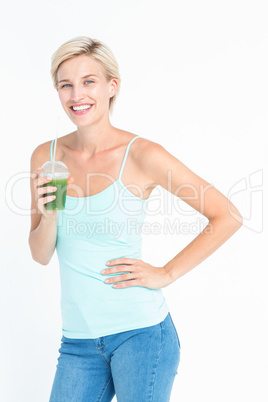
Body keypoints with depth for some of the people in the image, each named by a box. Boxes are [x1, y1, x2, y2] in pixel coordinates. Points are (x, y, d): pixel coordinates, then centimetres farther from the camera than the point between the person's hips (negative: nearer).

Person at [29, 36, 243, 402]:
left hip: (139, 331, -4)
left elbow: (228, 217, -8)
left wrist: (166, 274, -10)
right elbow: (41, 255, 6)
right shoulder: (45, 157, 3)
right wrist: (48, 216, -14)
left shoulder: (141, 155, -11)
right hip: (78, 339, 4)